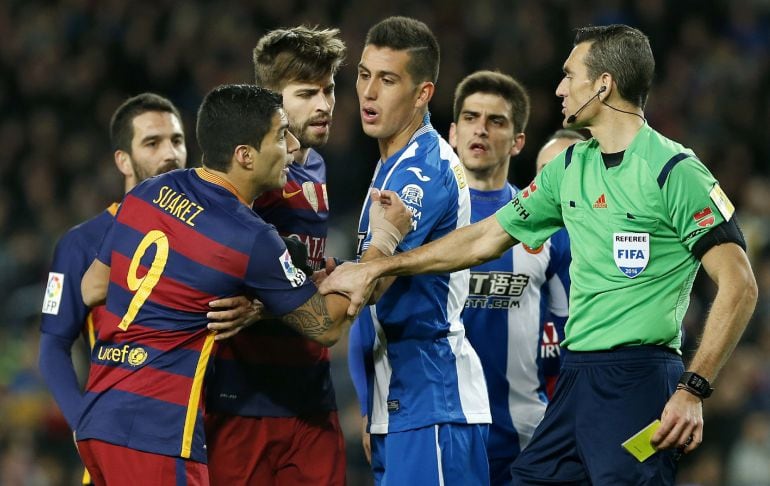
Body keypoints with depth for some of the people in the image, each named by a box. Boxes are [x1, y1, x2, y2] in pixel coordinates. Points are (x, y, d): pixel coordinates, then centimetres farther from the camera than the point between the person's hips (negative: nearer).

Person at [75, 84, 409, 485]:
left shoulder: (147, 193, 8)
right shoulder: (251, 239, -11)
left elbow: (91, 289, 20)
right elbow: (326, 327, 2)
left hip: (97, 420, 8)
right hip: (153, 434, -8)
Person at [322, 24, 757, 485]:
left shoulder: (674, 171, -9)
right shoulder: (571, 167, 14)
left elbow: (739, 284, -13)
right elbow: (485, 239, 22)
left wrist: (693, 390, -19)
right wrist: (374, 269, 22)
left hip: (637, 382, -8)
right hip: (577, 377, 8)